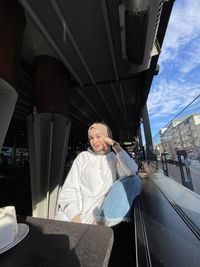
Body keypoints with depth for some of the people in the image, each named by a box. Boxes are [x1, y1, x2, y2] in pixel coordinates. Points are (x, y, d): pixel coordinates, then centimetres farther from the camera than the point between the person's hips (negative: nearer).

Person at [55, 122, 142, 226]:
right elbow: (70, 188, 1)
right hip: (72, 214, -2)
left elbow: (132, 171, -14)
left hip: (101, 213, 3)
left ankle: (102, 221, -15)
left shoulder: (115, 159, 8)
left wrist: (114, 144, -7)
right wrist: (76, 218, -15)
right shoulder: (83, 156, 9)